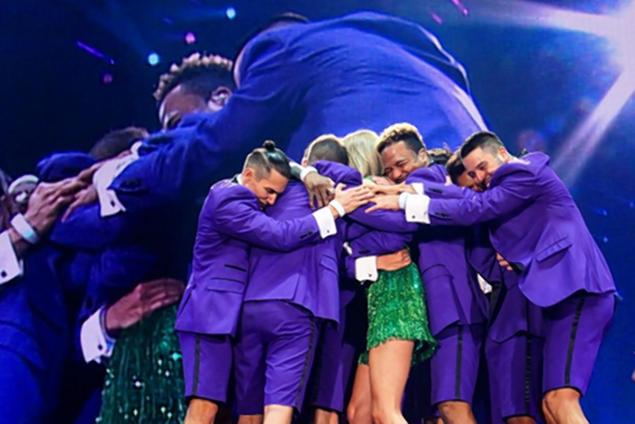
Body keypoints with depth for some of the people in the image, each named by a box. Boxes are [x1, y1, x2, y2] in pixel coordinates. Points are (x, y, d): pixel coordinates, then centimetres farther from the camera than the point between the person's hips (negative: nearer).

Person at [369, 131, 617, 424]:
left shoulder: (526, 172, -7)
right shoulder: (518, 181, 23)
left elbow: (473, 209, -14)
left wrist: (404, 202, -11)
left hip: (577, 288, -10)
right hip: (560, 291, 10)